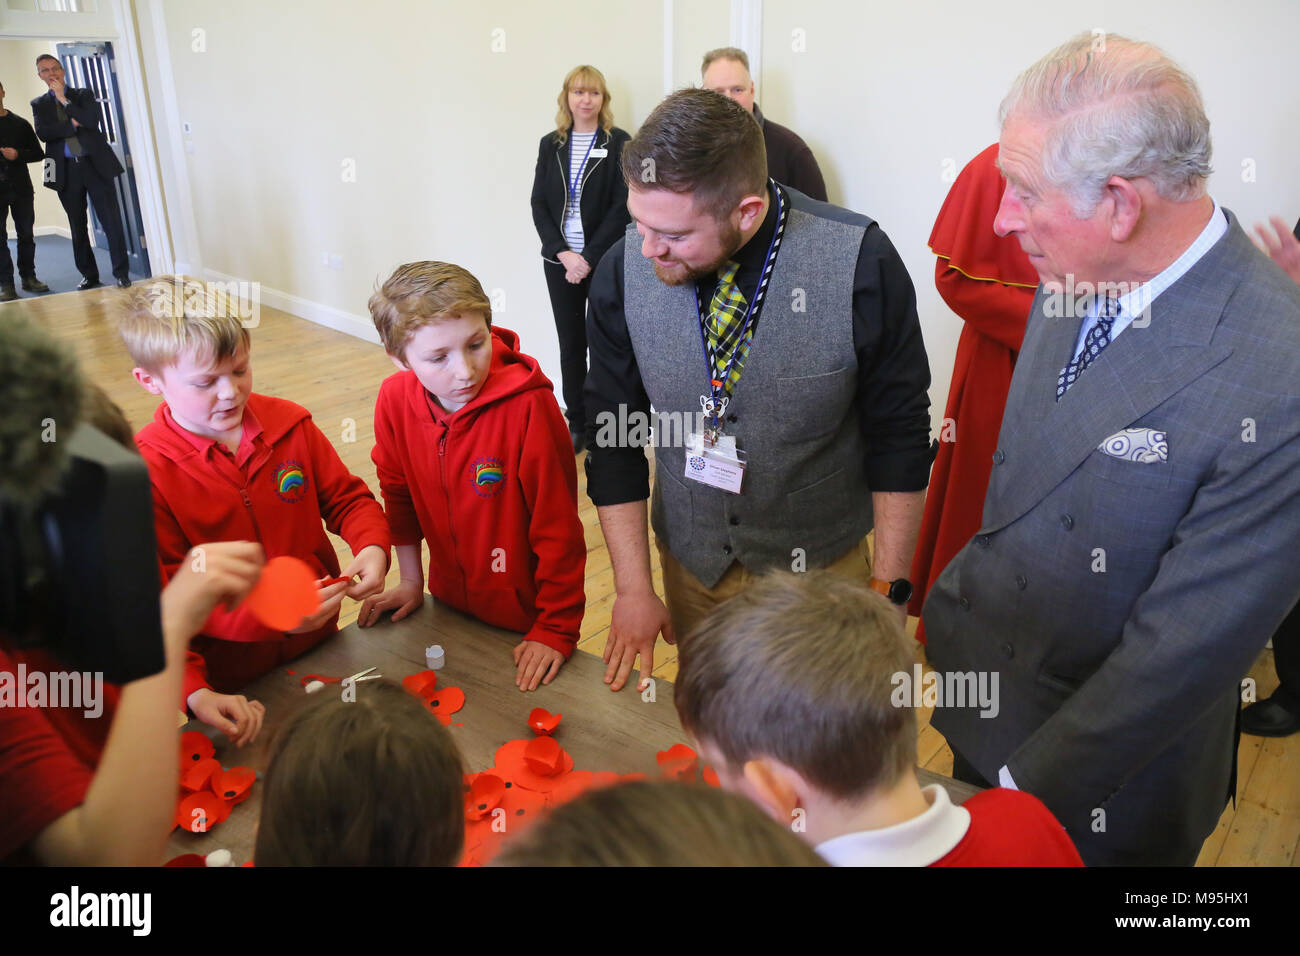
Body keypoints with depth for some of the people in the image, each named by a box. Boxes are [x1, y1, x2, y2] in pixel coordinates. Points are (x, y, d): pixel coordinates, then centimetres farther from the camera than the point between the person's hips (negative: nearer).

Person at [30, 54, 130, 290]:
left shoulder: (84, 95, 10)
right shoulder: (39, 104, 12)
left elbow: (91, 121, -8)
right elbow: (43, 132, -4)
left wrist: (63, 100, -6)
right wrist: (73, 124, -10)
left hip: (95, 165, -2)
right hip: (66, 170, 2)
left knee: (111, 220, -7)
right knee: (78, 226, 7)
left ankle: (121, 272, -1)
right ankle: (89, 275, 14)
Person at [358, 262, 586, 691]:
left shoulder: (528, 405, -29)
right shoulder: (395, 399, -13)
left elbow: (558, 528, -22)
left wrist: (558, 629, -15)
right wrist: (411, 580, 13)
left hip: (526, 615, -5)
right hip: (450, 603, 5)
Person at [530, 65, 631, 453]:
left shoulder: (618, 143, -3)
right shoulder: (550, 145, 8)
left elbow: (621, 207, -8)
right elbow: (539, 205, 5)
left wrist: (589, 257, -13)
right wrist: (563, 253, -8)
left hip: (604, 260, -3)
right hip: (560, 261, 3)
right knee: (571, 344, 8)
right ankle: (576, 424, 17)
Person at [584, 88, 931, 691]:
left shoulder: (862, 264, -23)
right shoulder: (624, 270, -15)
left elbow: (899, 437, -12)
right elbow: (612, 435, -6)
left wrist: (891, 590, -9)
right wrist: (633, 589, -7)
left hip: (822, 564, -2)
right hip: (690, 562, 2)